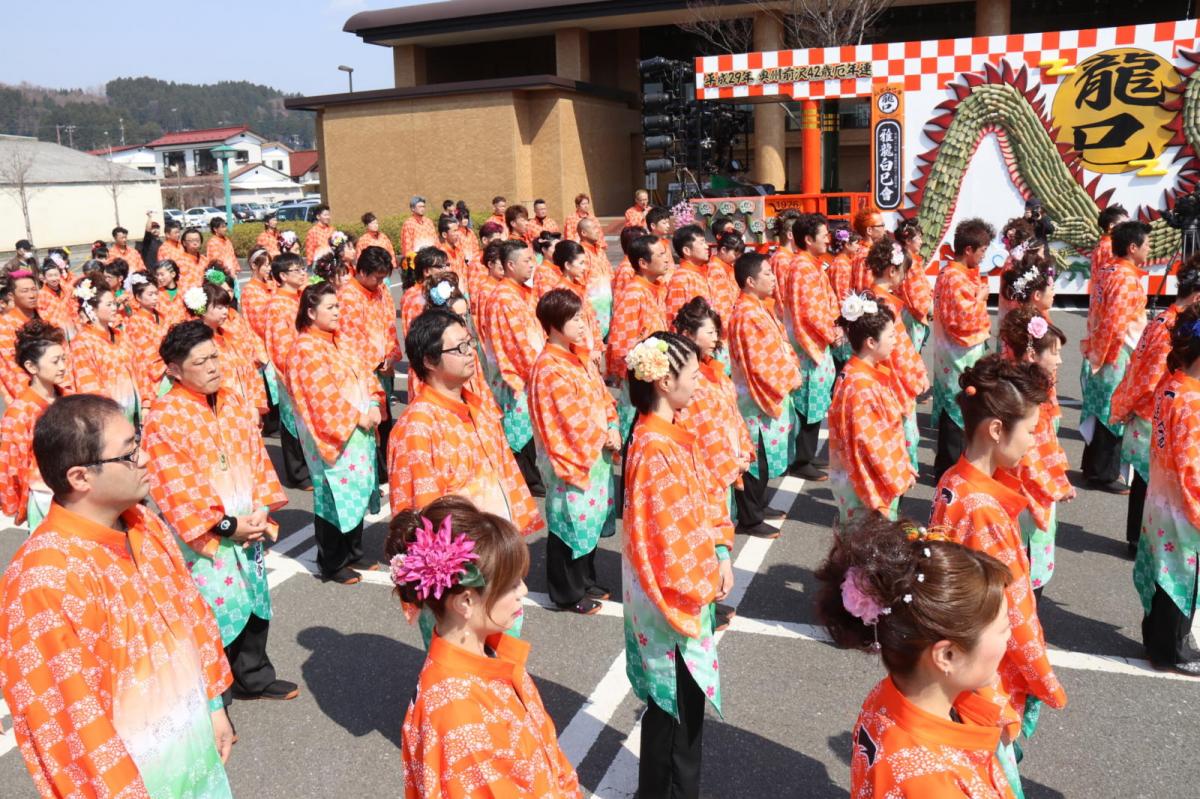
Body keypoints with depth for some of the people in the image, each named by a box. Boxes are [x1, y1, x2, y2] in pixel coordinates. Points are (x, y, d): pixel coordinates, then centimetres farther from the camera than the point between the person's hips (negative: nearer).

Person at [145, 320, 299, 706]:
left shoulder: (231, 402, 5)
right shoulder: (164, 415, -15)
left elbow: (257, 455, 7)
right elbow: (176, 486, -18)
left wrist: (261, 509, -4)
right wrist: (225, 525, -16)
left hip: (248, 526, 7)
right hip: (202, 536, -7)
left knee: (254, 603, 19)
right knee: (214, 611, 1)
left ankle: (253, 676, 39)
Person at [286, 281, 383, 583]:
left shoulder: (336, 341, 13)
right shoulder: (306, 348, -14)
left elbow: (362, 372, 12)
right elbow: (324, 396, -20)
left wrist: (373, 405, -3)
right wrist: (357, 417, -16)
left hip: (358, 431, 8)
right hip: (331, 435, -8)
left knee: (357, 489, 15)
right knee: (333, 494, -1)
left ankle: (353, 552, 29)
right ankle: (332, 564, 13)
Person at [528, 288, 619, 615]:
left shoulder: (580, 356, 7)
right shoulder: (549, 368, -20)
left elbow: (602, 394, 10)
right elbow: (572, 416, -21)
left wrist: (613, 427, -4)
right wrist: (604, 437, -13)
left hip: (596, 451, 9)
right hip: (570, 454, -9)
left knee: (592, 517, 18)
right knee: (570, 520, 3)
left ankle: (585, 581, 35)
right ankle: (567, 594, 19)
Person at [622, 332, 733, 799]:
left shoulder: (672, 433, 4)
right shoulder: (655, 449, -26)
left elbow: (705, 496, 10)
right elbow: (669, 532, -25)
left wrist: (721, 555, 2)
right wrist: (701, 583, -12)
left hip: (688, 584, 9)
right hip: (672, 590, -9)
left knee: (684, 698, 22)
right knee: (675, 702, 7)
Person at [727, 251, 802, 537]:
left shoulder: (760, 307, 10)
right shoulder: (746, 315, -21)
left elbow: (778, 345, 18)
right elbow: (757, 362, -23)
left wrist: (791, 374, 7)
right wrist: (781, 385, -13)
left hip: (772, 392, 10)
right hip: (756, 397, -10)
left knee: (764, 455, 19)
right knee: (755, 457, -1)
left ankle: (757, 506, 32)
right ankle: (749, 519, 9)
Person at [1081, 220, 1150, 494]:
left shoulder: (1109, 270, 9)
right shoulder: (1126, 278, -20)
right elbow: (1115, 324, -24)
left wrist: (1096, 350, 18)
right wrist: (1110, 358, -17)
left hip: (1102, 352, 9)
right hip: (1117, 355, -9)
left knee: (1102, 412, 17)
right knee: (1114, 414, 0)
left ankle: (1094, 466, 27)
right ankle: (1104, 475, 9)